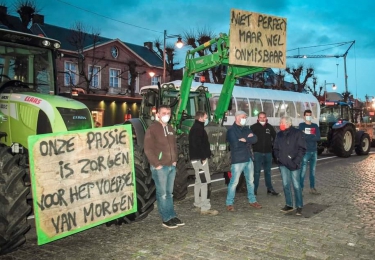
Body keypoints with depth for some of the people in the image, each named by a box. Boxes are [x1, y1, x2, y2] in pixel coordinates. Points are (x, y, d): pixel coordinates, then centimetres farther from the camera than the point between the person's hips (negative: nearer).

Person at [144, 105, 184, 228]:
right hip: (160, 167, -7)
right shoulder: (152, 129, -8)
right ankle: (166, 219, 7)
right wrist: (157, 164, -14)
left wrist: (174, 160, 10)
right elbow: (148, 149, -12)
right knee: (162, 194, -1)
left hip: (171, 166, 7)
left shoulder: (170, 129, 14)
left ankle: (172, 216, 21)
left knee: (169, 193, 14)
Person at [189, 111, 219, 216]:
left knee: (199, 181, 19)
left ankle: (198, 203, 29)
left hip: (197, 159, 11)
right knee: (205, 182, -12)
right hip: (200, 159, -11)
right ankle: (205, 208, -13)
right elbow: (198, 144, -23)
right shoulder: (198, 129, -14)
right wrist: (203, 157, -21)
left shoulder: (195, 128, 19)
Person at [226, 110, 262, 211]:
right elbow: (235, 144, -19)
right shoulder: (231, 130, -6)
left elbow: (255, 139, -1)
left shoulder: (247, 129, 14)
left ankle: (252, 200, 28)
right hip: (237, 160, -7)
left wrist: (245, 139, -16)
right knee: (234, 182, -4)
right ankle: (229, 203, 5)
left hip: (248, 159, 7)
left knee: (250, 181, 15)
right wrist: (248, 139, -8)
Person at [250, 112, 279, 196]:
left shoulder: (270, 127, 7)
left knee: (268, 171, 13)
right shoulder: (253, 127, -3)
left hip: (268, 152, 4)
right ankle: (254, 189, 5)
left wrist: (273, 145, 9)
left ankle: (270, 188, 21)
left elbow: (275, 137, 18)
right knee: (257, 172, -2)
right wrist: (253, 147, -10)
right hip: (257, 152, -4)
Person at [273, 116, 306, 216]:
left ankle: (299, 207, 4)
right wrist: (278, 157, 3)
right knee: (286, 185, 9)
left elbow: (302, 149, -6)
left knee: (296, 185, -4)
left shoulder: (297, 133, -4)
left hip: (293, 164, -5)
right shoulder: (279, 135, 12)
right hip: (283, 164, 5)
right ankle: (289, 205, 19)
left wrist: (296, 162, -13)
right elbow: (275, 148, 20)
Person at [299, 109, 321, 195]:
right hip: (305, 151, -5)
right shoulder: (301, 125, 0)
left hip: (314, 151, 5)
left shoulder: (315, 126, 12)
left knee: (313, 170, 11)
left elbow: (318, 137, -4)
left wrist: (307, 136, -11)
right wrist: (312, 136, -11)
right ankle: (300, 189, -2)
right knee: (303, 170, -7)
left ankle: (312, 188, 20)